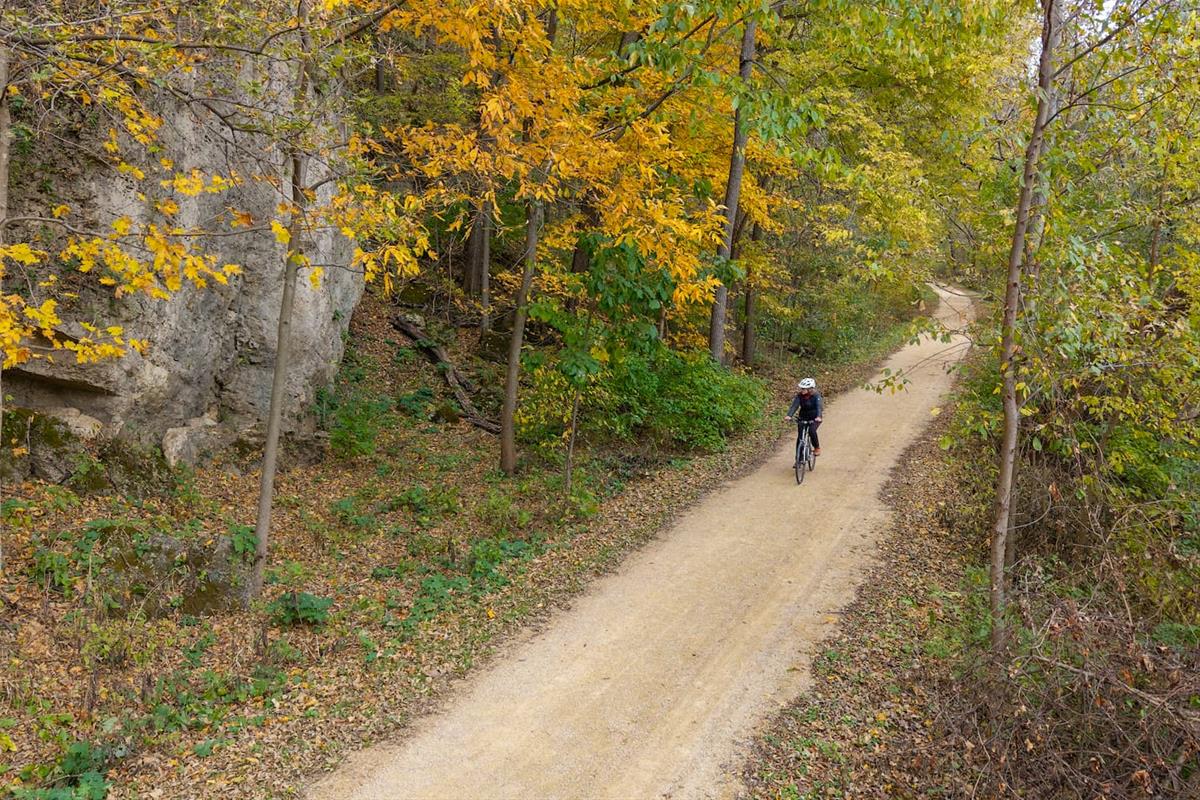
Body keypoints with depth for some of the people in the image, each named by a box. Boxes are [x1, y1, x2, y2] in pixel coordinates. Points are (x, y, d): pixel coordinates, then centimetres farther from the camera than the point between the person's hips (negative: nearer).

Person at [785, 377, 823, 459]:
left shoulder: (816, 396, -19)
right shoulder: (799, 395, -11)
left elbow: (819, 406, -31)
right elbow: (794, 405, -20)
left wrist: (818, 417, -50)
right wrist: (789, 415, -37)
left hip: (815, 418, -3)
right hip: (803, 417, 3)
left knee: (811, 431, -29)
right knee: (800, 436, -4)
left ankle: (817, 448, -1)